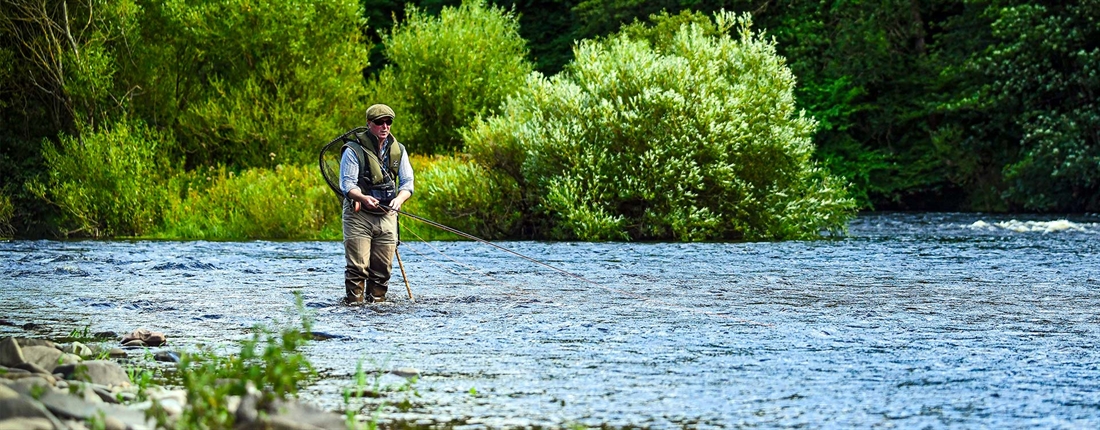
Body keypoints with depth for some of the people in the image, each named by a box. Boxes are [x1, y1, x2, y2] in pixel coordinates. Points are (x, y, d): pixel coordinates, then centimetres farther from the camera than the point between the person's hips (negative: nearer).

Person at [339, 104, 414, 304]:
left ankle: (377, 301, 14)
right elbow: (347, 184, -11)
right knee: (357, 266, -10)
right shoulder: (354, 149, -5)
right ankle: (354, 302, -7)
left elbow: (407, 182, 8)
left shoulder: (398, 150, 10)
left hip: (387, 215, 5)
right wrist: (363, 198, -31)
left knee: (383, 268, 5)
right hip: (358, 215, -4)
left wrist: (399, 199, -15)